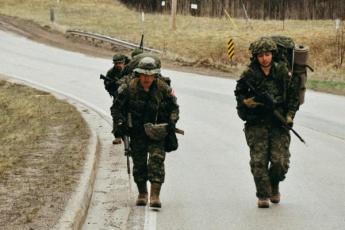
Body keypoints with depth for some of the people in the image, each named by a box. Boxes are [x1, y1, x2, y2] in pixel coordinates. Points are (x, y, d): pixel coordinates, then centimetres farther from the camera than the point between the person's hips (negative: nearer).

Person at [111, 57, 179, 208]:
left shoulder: (163, 89, -7)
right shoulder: (129, 89, -10)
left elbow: (174, 107, 7)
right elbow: (116, 108, 1)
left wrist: (172, 122, -10)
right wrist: (120, 123, -14)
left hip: (157, 131, -1)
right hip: (137, 132, 1)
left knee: (157, 159, -16)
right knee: (139, 163, 7)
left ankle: (155, 195, -19)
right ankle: (142, 194, 27)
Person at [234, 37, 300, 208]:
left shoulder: (283, 73, 1)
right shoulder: (249, 75, -2)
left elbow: (294, 95, 10)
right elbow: (239, 94, 10)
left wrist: (290, 115, 0)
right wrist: (246, 102, -11)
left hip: (279, 123, 1)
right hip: (256, 124, -1)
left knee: (281, 161, -5)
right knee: (259, 162, -7)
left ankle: (274, 186, 25)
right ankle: (263, 195, 5)